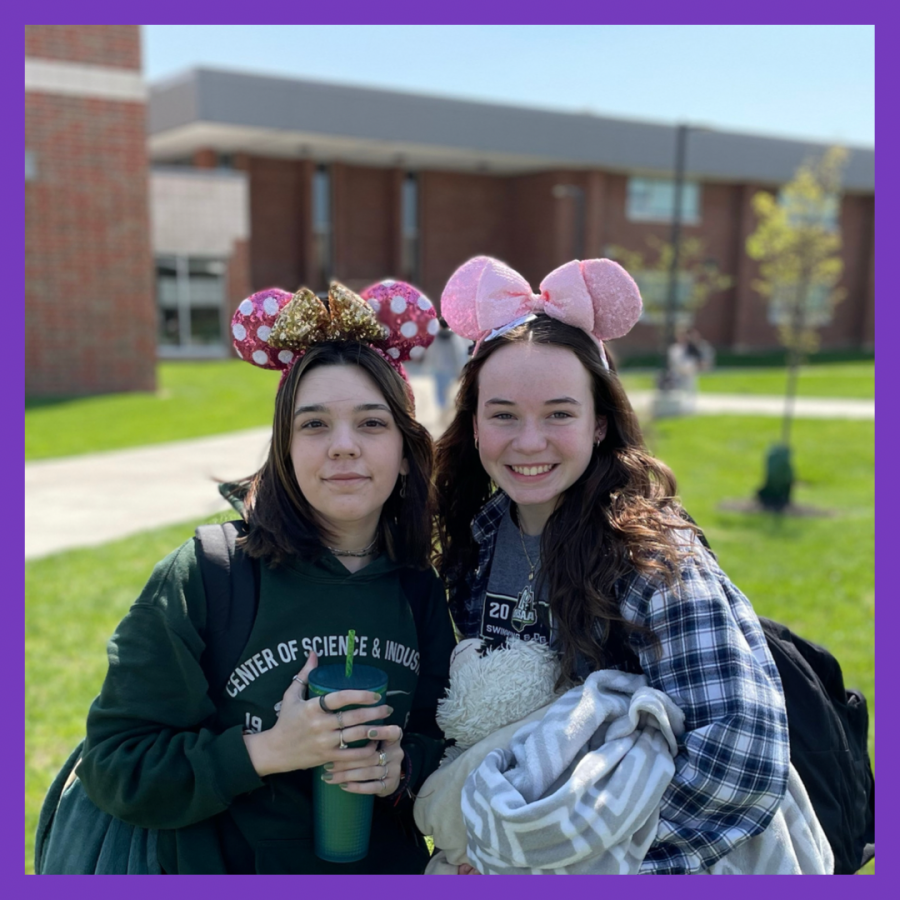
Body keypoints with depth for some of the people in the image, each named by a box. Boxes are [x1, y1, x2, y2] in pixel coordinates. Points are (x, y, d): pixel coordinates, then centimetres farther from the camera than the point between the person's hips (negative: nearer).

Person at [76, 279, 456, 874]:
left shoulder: (423, 591, -2)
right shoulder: (203, 576, -12)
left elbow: (445, 737, 9)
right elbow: (113, 764, -10)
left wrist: (404, 767, -10)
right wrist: (266, 752, -20)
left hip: (390, 865, 3)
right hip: (223, 868, -2)